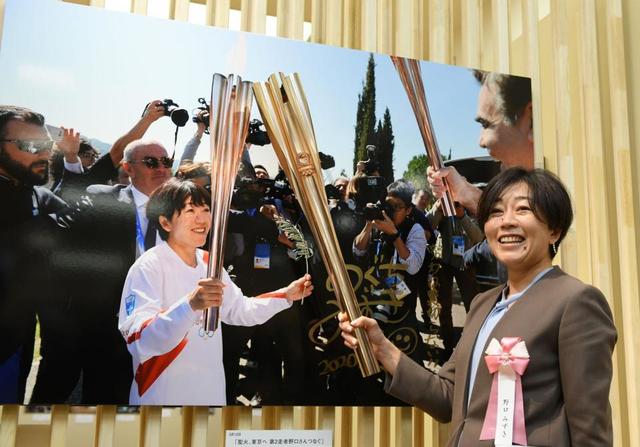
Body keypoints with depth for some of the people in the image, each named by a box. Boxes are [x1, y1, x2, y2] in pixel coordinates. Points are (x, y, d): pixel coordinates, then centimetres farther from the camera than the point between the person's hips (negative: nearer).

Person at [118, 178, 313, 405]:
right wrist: (190, 304, -44)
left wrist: (286, 295, 7)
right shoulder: (147, 267, -19)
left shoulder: (209, 263, 4)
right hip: (163, 396, -7)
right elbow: (137, 341, -32)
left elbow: (239, 310, 16)